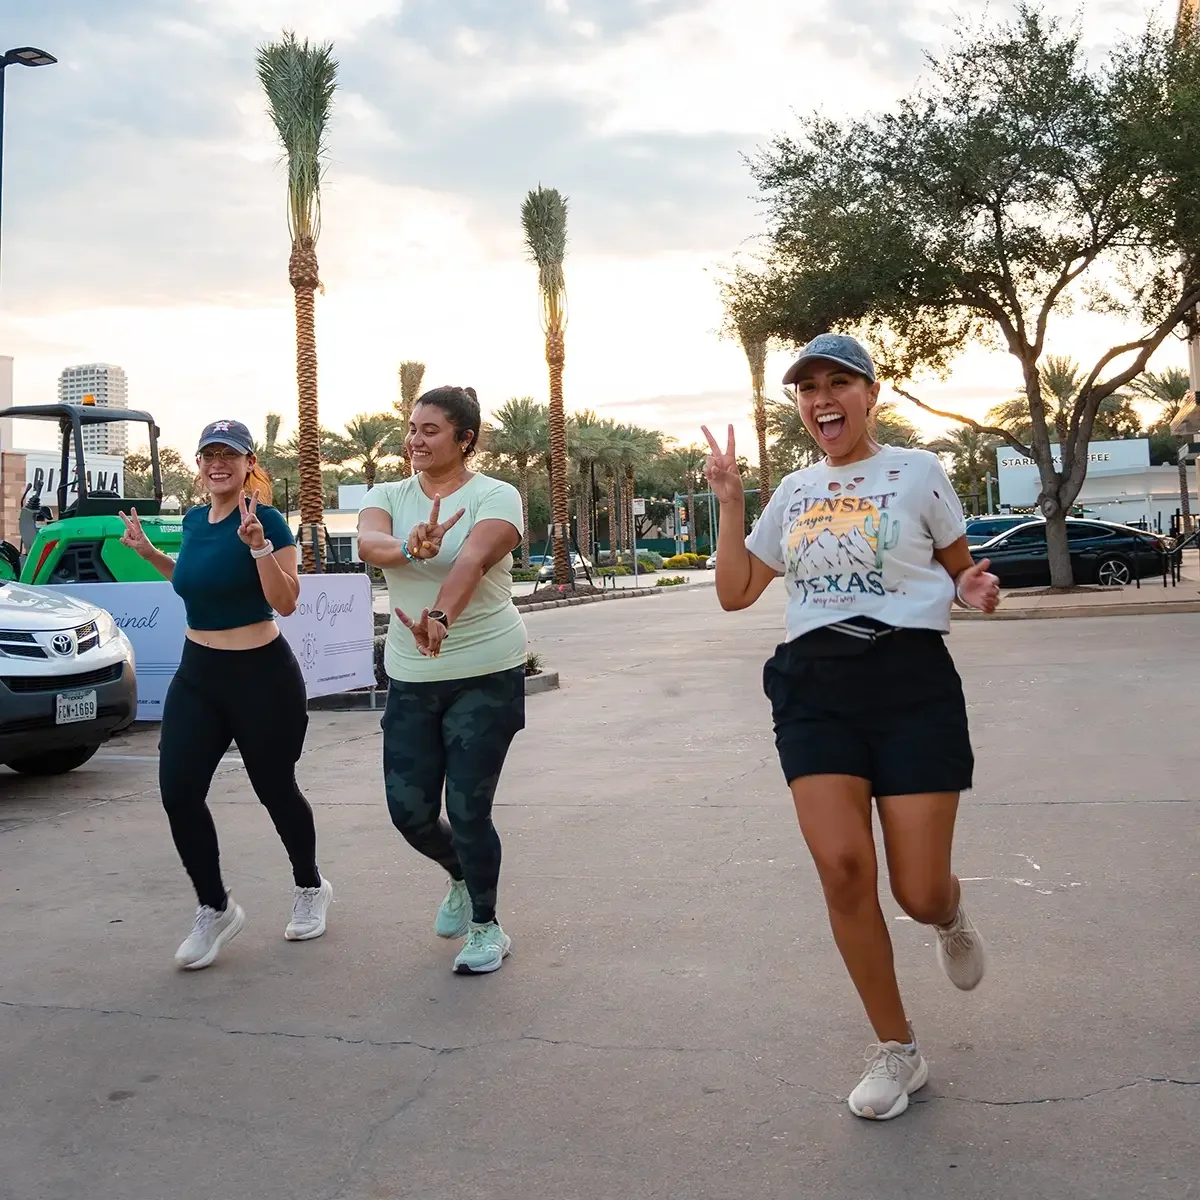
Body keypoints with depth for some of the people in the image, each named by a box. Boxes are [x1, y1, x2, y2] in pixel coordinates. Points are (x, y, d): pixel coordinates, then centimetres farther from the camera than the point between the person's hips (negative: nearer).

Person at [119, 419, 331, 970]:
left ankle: (310, 888, 34)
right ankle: (215, 909, 12)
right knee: (178, 790, -6)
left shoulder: (266, 520, -13)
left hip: (262, 676, -6)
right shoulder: (194, 519, 8)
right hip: (196, 675, 6)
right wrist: (150, 553, 15)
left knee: (274, 789, 8)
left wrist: (258, 544, -30)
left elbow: (285, 602, -19)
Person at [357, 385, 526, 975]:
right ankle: (462, 878, 40)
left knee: (468, 810, -3)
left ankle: (486, 926, 22)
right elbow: (367, 543, -19)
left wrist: (440, 617, -48)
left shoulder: (496, 496, -8)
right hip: (410, 677, 5)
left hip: (486, 676, -4)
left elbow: (472, 559, -29)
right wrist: (409, 548, -43)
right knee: (409, 810, 6)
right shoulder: (387, 496, 5)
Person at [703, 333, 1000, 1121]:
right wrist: (731, 502, 7)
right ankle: (897, 1052, 10)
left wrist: (973, 590, -11)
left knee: (918, 893, -4)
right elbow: (736, 592, 14)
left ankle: (952, 917, 38)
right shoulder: (795, 492, 13)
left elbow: (961, 570, 12)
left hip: (911, 680, -3)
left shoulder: (917, 472, 2)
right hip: (815, 686, 3)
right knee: (842, 869, -10)